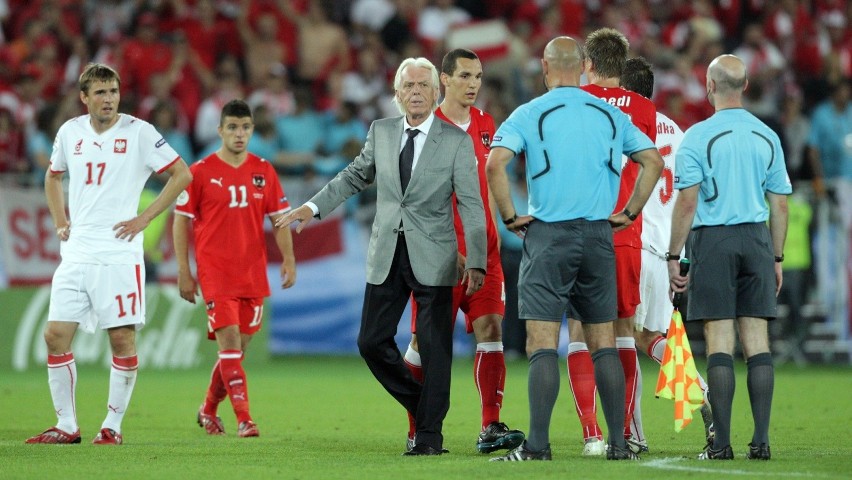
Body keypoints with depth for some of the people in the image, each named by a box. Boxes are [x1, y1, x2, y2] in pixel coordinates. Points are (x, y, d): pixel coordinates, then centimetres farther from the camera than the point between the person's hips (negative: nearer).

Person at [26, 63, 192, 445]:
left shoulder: (138, 132, -4)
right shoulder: (69, 132, 9)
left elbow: (182, 174, -2)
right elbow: (53, 176, 28)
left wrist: (144, 219, -5)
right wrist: (60, 222, 15)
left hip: (119, 253, -4)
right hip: (76, 253, 4)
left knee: (122, 338, -5)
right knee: (56, 335, -2)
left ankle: (113, 425, 6)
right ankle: (66, 426, 6)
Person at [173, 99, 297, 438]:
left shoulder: (264, 171, 8)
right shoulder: (201, 172, -2)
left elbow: (279, 218, 11)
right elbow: (181, 220, 1)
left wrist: (288, 259, -1)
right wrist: (183, 270, -3)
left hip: (253, 274, 4)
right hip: (215, 272, -4)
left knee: (238, 347, 8)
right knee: (229, 342, -14)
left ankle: (209, 410, 28)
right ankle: (243, 419, -17)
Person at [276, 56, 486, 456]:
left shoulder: (456, 141, -4)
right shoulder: (381, 132, 7)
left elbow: (471, 205, -6)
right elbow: (355, 176, 21)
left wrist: (476, 262, -13)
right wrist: (313, 207, 11)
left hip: (432, 256, -4)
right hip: (386, 256, 4)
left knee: (434, 347, -3)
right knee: (372, 342, 4)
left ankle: (429, 434, 6)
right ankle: (420, 405, 23)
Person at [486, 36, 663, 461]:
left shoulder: (530, 113, -3)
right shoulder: (609, 114, 9)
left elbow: (495, 163, -15)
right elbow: (653, 161, 9)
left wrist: (510, 217, -5)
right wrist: (629, 212, 12)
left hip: (548, 235, -4)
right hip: (599, 235, 4)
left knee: (542, 344, -5)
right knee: (604, 343, 8)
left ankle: (538, 444, -11)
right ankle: (618, 443, 6)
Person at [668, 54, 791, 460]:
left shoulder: (698, 136, -6)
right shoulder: (767, 137, 8)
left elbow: (687, 202, -9)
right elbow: (780, 204, 10)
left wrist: (674, 257, -3)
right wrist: (777, 258, 18)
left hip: (713, 240, -3)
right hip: (757, 240, 4)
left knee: (719, 340, -4)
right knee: (757, 339, 4)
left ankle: (721, 442, -6)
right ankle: (761, 440, 0)